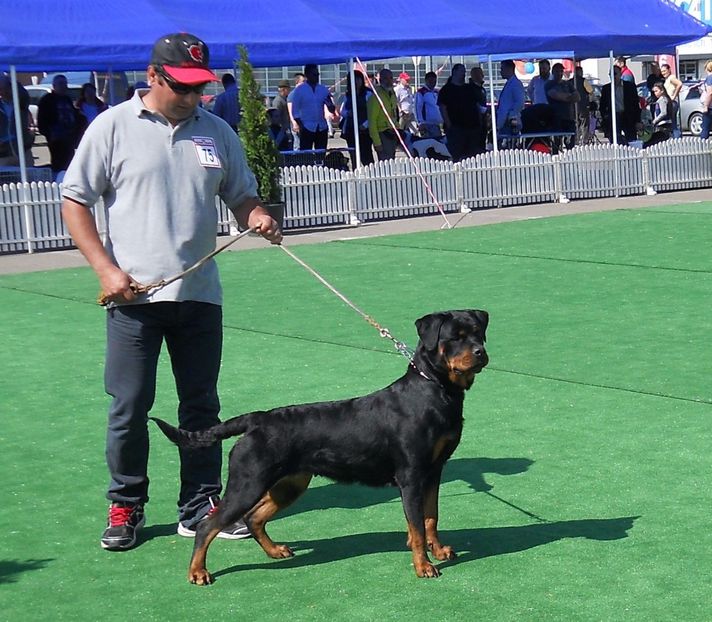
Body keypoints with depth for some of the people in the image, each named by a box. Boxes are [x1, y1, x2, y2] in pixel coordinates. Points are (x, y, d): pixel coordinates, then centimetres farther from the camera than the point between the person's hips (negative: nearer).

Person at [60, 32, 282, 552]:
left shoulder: (216, 132, 9)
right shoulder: (114, 127, -2)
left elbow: (241, 195, 17)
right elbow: (74, 200, -1)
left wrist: (258, 217, -7)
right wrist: (105, 268, -11)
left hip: (199, 294, 4)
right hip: (133, 295, -3)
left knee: (201, 405, 9)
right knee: (130, 407, 2)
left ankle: (201, 507, 20)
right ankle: (126, 507, 18)